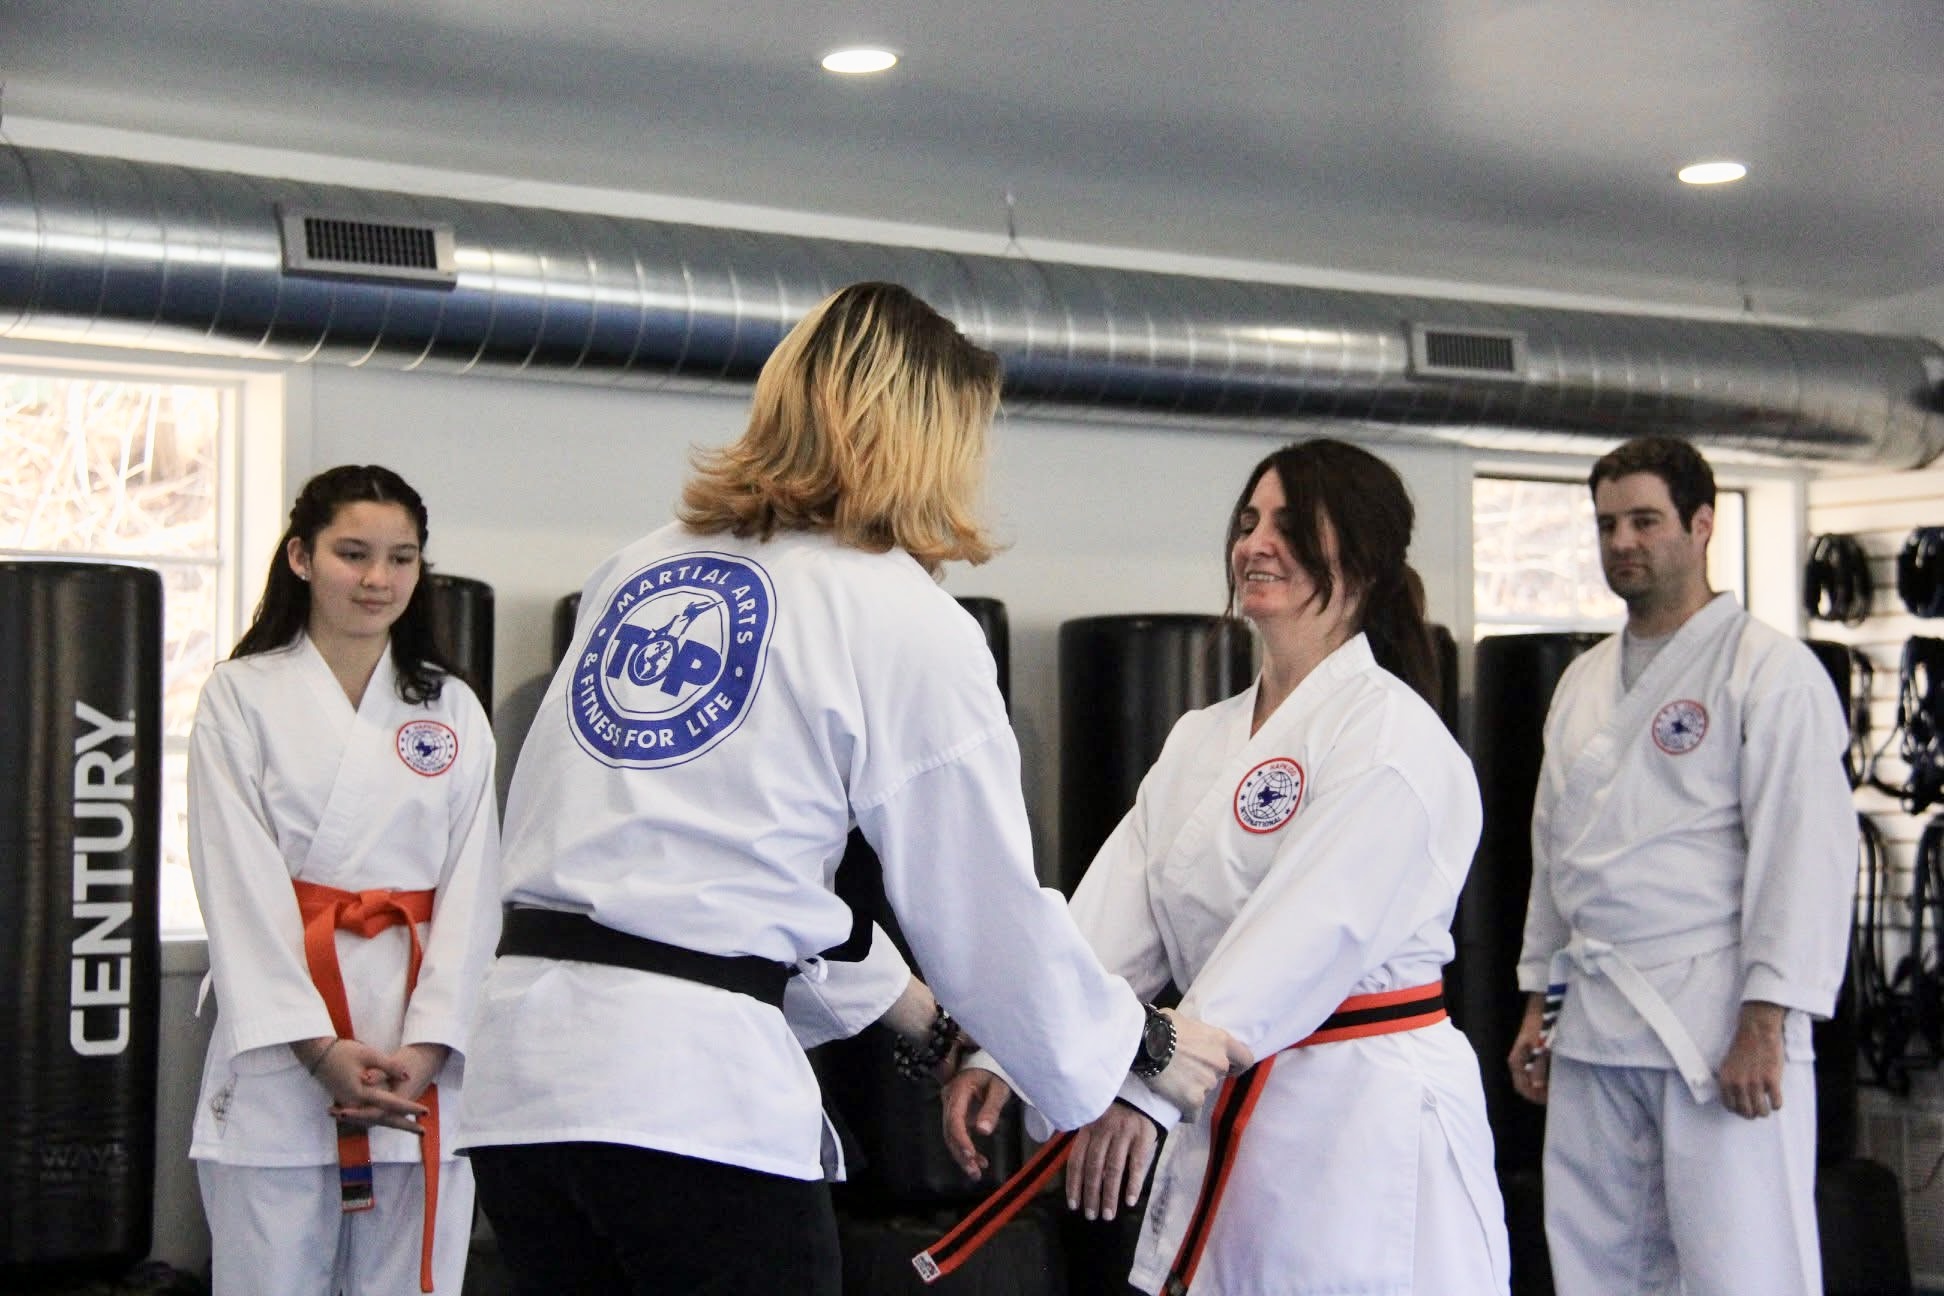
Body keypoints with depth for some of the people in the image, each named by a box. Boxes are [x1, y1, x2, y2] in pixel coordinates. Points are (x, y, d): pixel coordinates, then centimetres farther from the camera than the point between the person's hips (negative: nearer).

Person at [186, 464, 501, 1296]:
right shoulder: (243, 697, 3)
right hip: (279, 1054, -2)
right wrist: (318, 1046, -13)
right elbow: (239, 890, -4)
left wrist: (426, 1048, -8)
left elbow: (471, 890, 4)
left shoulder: (454, 712, 10)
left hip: (422, 1063, 2)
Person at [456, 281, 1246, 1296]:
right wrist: (1138, 1047, 18)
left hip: (522, 1068, 7)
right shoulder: (907, 622, -4)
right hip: (700, 1086, -6)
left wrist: (890, 998, 29)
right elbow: (986, 909, 1)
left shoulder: (636, 569, 14)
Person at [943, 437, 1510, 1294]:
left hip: (1364, 1123, -7)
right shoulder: (1200, 740, 12)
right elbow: (1114, 918, 4)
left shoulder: (1390, 732, -13)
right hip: (1229, 1119, 7)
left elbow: (1309, 931, -24)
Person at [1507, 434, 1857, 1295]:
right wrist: (1537, 1003, 18)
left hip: (1716, 1021, -7)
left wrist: (1764, 1025, -17)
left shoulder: (1767, 669, -5)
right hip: (1596, 1022, 7)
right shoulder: (1583, 683, 16)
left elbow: (1805, 852, -12)